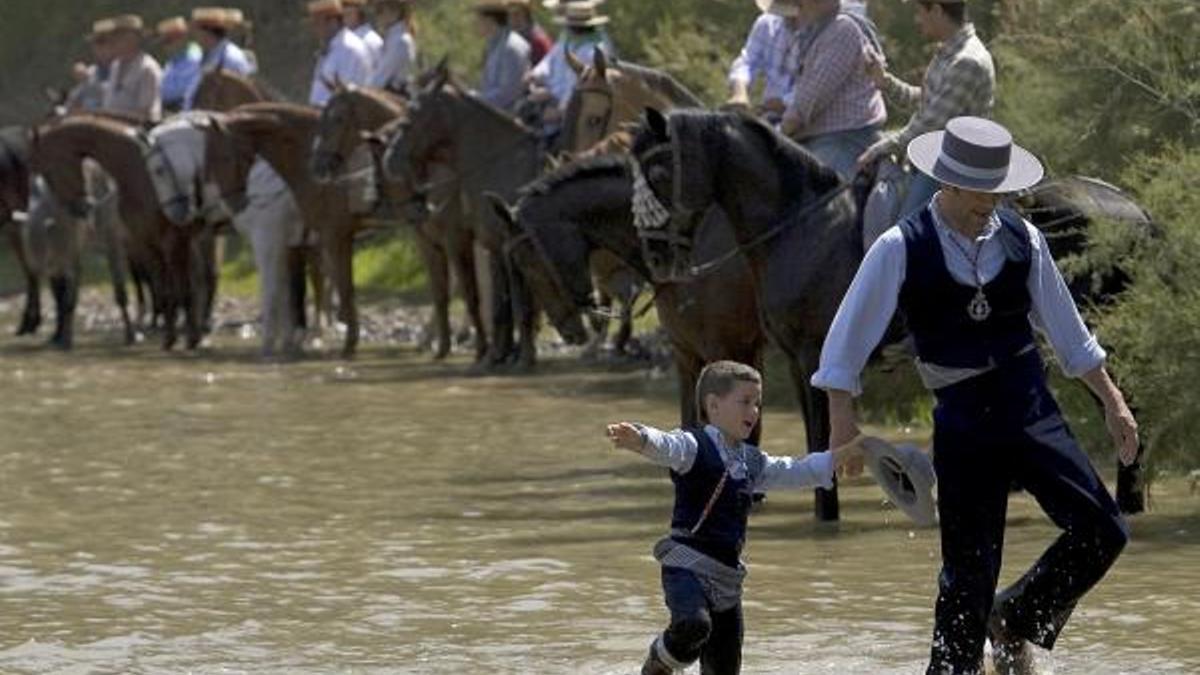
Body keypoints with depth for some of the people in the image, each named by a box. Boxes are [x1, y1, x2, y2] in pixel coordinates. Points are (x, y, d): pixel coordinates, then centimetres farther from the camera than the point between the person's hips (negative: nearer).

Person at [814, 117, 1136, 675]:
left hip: (1033, 414, 3)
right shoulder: (901, 250, -9)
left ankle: (1014, 624, 14)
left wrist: (1112, 400, 13)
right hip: (963, 426, -3)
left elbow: (1067, 333, 12)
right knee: (969, 569, -1)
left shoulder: (1021, 241, 2)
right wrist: (843, 422, -10)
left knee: (1102, 533, -7)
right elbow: (848, 338, -5)